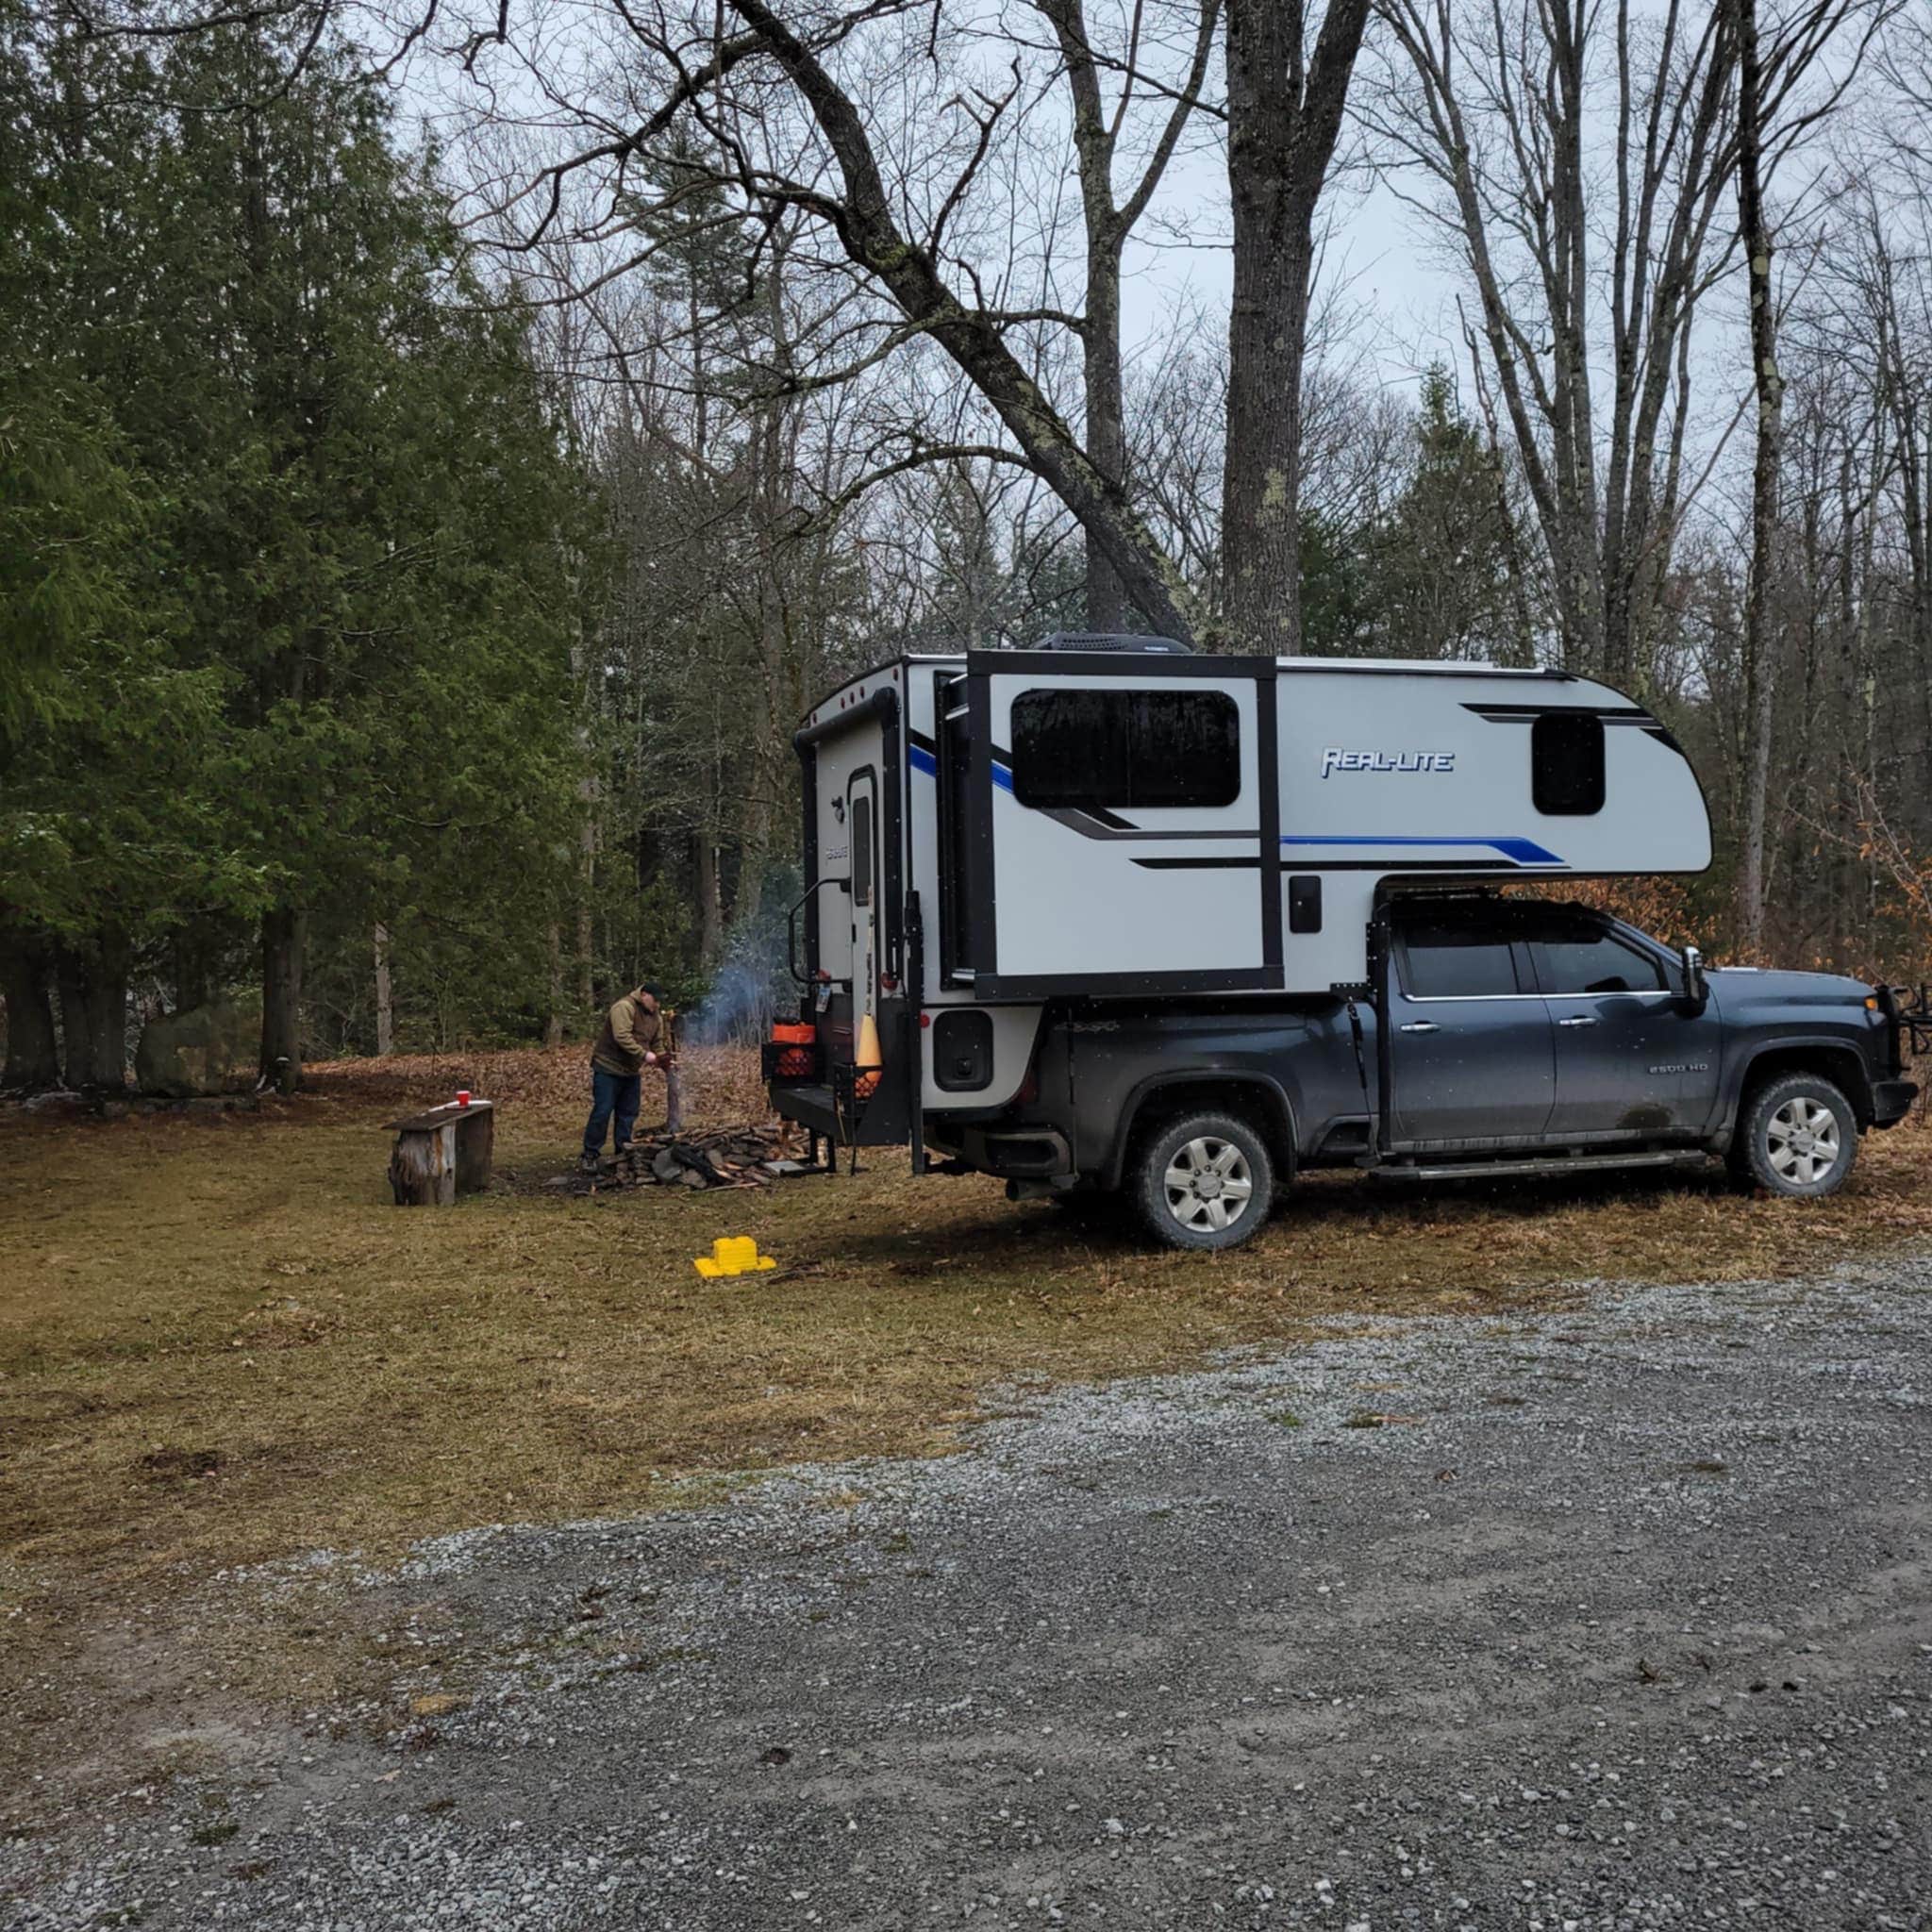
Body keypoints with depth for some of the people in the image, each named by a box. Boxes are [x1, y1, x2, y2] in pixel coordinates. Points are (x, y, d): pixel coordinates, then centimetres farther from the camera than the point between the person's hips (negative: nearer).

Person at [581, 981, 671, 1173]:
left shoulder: (654, 1016, 9)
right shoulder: (624, 1007, -18)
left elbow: (654, 1043, 16)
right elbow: (622, 1038, -28)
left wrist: (659, 1059, -4)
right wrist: (645, 1055, -29)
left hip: (632, 1071, 8)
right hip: (609, 1068, -8)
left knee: (628, 1114, 9)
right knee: (602, 1112, -7)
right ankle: (590, 1156, -2)